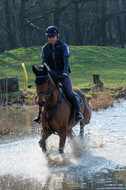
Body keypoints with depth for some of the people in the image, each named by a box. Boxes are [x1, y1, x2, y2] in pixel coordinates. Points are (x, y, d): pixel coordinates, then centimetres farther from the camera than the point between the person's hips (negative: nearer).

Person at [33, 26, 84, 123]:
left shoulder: (63, 46, -7)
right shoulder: (45, 48, 3)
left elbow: (66, 62, -12)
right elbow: (43, 63, 7)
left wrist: (64, 73, -26)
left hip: (63, 73, -3)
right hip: (51, 73, 3)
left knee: (69, 92, -17)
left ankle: (78, 112, -9)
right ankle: (40, 113, 2)